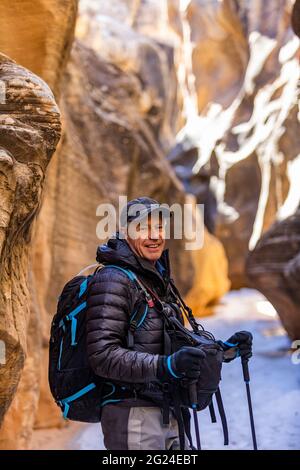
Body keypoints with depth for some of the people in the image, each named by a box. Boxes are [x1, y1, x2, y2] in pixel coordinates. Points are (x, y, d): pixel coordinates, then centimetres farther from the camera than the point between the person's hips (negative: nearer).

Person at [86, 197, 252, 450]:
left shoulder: (158, 279, 14)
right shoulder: (113, 280, -13)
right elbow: (103, 356, -22)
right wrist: (166, 366, -32)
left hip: (167, 416, 8)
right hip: (133, 417, -8)